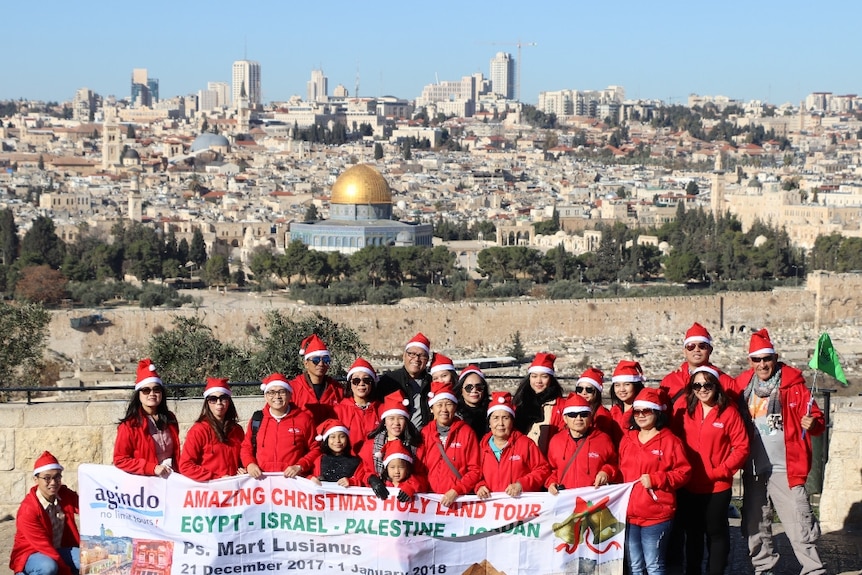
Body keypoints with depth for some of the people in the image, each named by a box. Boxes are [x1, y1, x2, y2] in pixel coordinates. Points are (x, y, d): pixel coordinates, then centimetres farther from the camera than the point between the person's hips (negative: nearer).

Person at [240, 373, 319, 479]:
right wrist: (249, 464, 4)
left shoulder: (304, 418, 10)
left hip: (293, 479, -2)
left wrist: (300, 466, -3)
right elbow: (246, 446, 23)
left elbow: (314, 449, 12)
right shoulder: (257, 419, 15)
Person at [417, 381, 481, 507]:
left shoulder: (466, 432, 3)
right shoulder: (425, 433, 9)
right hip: (431, 497, 2)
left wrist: (456, 491, -8)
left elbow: (475, 470, 3)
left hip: (461, 497, -2)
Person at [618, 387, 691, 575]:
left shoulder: (670, 441, -6)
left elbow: (684, 472, -8)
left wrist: (655, 480, -18)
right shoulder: (627, 440, 12)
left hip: (656, 516, -6)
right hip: (629, 514, 6)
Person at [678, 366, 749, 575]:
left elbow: (741, 447, -8)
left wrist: (721, 471, -14)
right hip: (689, 486, 4)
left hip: (717, 486, -4)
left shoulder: (729, 412, -8)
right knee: (692, 533, 15)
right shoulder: (686, 411, 4)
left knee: (716, 532, 7)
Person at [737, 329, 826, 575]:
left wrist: (813, 423, -27)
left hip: (785, 470, -5)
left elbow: (817, 420, -4)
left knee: (800, 526, -6)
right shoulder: (742, 386, 5)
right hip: (754, 471, 5)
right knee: (755, 527, 14)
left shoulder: (793, 385, -6)